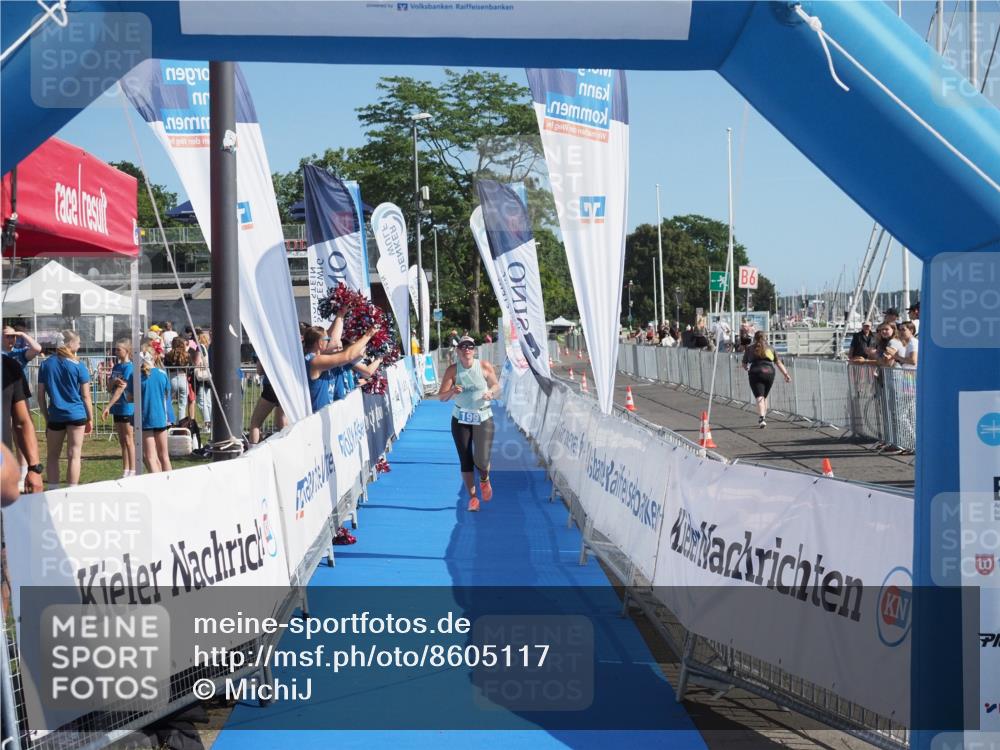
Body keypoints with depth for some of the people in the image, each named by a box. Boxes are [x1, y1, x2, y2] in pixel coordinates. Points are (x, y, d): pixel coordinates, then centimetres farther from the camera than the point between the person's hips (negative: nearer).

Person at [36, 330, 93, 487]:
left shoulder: (46, 365, 4)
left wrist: (46, 418, 15)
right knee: (74, 456, 1)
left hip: (55, 415, 2)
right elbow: (85, 396, -2)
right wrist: (90, 419, 7)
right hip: (76, 415, -2)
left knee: (53, 456, 14)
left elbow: (41, 396, 6)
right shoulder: (78, 366, -4)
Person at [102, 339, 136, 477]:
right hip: (118, 408, 8)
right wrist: (113, 381, -13)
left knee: (128, 440, -3)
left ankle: (132, 471, 1)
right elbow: (110, 386, 11)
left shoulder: (129, 367, -13)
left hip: (127, 408, -8)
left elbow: (121, 388, -19)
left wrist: (109, 406, -21)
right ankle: (125, 471, 17)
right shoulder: (116, 366, 11)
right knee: (122, 441, 11)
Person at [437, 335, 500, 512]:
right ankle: (472, 497, 19)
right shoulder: (453, 370, -6)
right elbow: (441, 397, -8)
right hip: (461, 419, 1)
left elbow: (496, 386, 7)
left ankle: (484, 480, 25)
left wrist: (491, 392, -16)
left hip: (483, 419, -1)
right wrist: (452, 391, -29)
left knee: (481, 460, -11)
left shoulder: (485, 367, -7)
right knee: (466, 461, 2)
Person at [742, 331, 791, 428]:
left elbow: (744, 365, 17)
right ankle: (764, 417, 26)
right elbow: (779, 363, 8)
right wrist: (786, 374, 5)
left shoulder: (749, 349, 12)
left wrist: (747, 369, 40)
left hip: (755, 373, -3)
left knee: (759, 397, -11)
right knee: (765, 397, 20)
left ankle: (761, 418, -29)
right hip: (769, 373, 3)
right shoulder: (770, 349, 17)